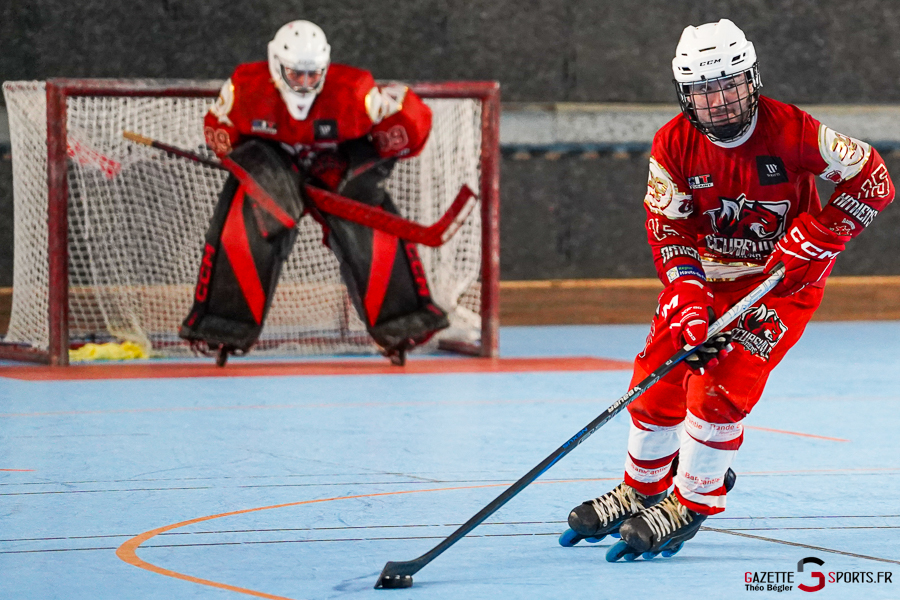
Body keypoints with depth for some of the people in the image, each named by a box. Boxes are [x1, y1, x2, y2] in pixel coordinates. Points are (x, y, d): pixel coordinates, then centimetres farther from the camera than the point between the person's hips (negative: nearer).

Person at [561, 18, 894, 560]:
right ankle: (643, 489, 26)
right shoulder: (674, 145, -14)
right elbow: (669, 230, -12)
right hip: (707, 275, 4)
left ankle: (690, 504, -3)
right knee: (657, 377, 2)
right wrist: (687, 305, -26)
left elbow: (872, 179, -18)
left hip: (783, 277, -4)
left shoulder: (791, 131, -24)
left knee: (719, 384, -18)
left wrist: (815, 238, -23)